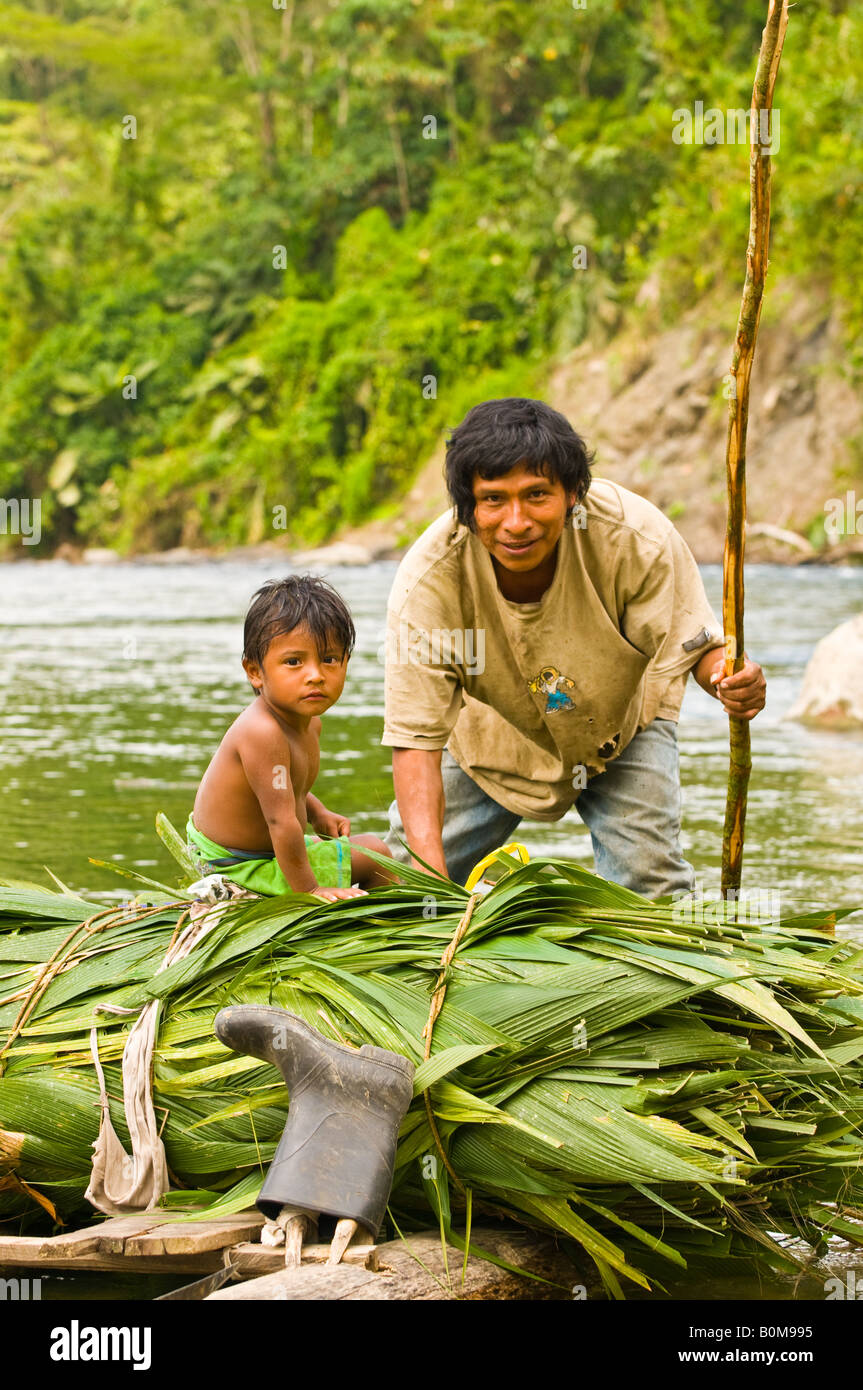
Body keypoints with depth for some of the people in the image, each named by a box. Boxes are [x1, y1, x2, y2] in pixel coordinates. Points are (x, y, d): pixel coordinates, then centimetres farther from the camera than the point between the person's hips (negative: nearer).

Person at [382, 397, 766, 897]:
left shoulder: (636, 537, -35)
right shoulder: (429, 580, -35)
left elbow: (696, 644, -22)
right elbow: (415, 739, -35)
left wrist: (732, 675, -49)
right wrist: (429, 872, -48)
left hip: (623, 719, 0)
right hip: (491, 731, 1)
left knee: (647, 875, -14)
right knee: (407, 869, 1)